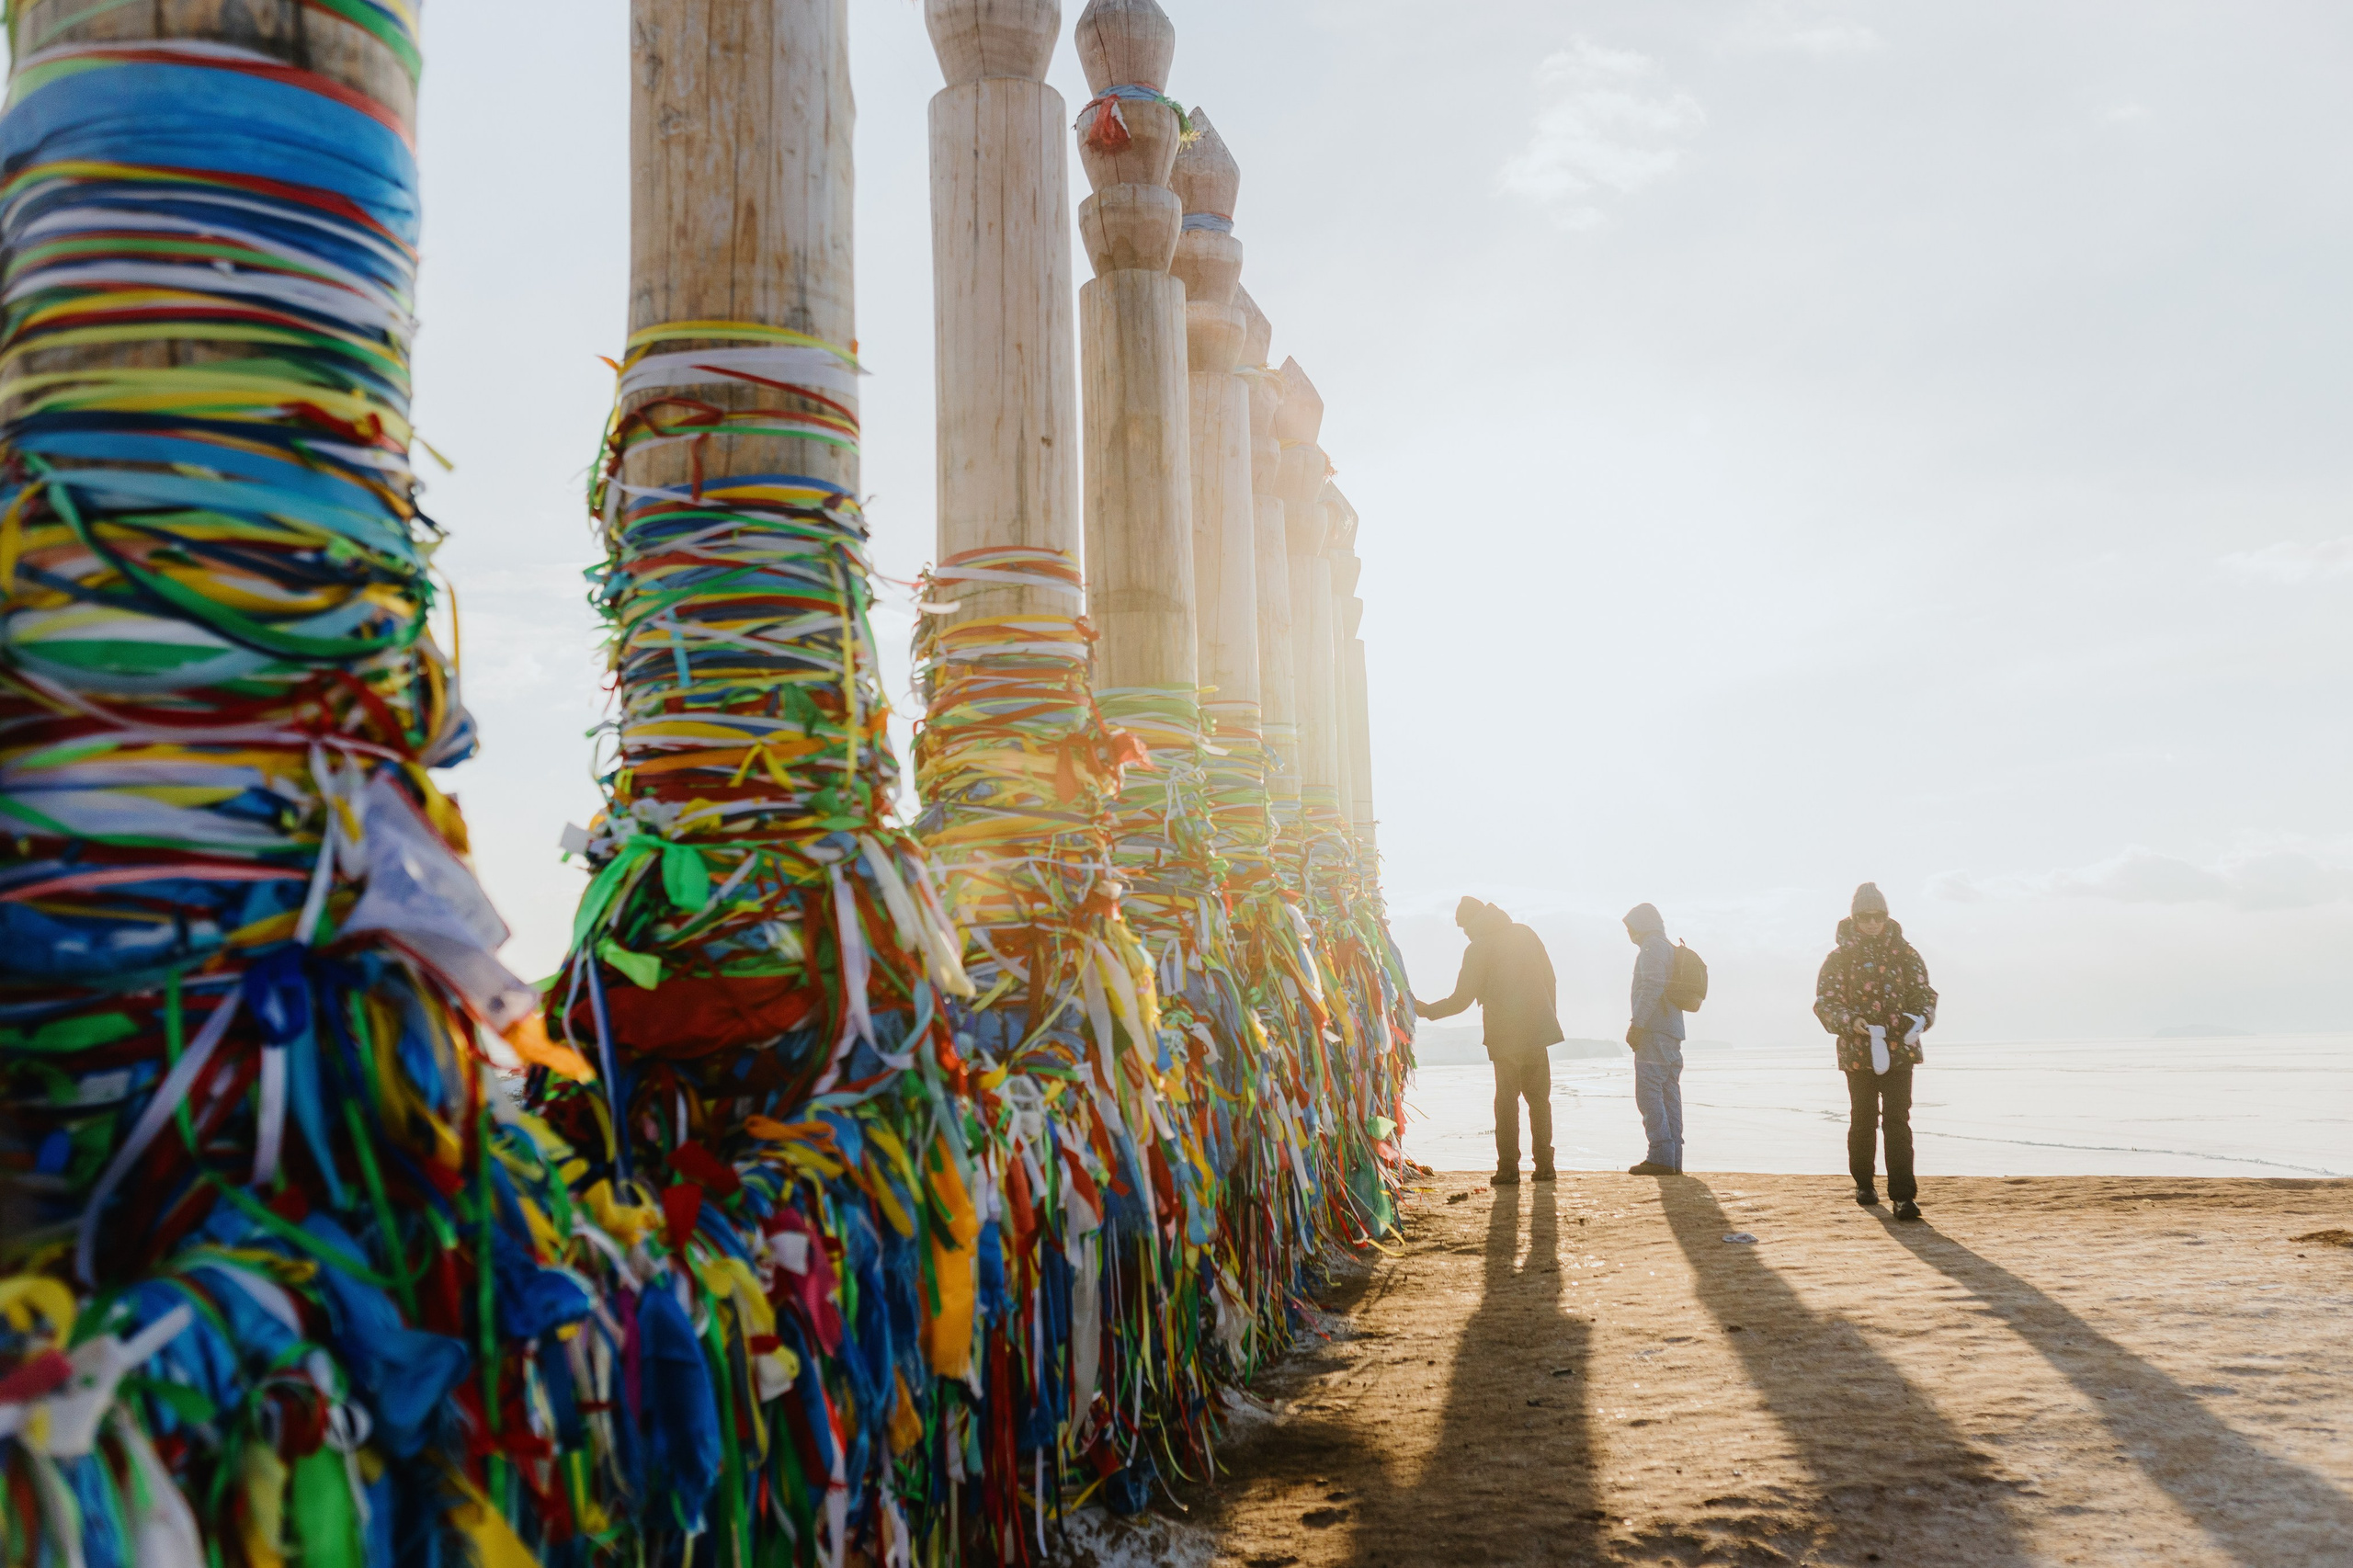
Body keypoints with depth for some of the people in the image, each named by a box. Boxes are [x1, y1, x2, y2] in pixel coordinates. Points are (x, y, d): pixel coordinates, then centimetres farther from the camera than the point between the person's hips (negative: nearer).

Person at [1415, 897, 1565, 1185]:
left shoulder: (1477, 949, -8)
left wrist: (1427, 1010, 5)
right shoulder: (1525, 933, 6)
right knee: (1539, 1098, 11)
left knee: (1507, 1100, 6)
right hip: (1538, 1030, 4)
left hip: (1504, 1036, -3)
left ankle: (1508, 1168, 2)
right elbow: (1550, 978, 8)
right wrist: (1551, 1018, 16)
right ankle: (1544, 1165, 9)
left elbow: (1461, 999, -8)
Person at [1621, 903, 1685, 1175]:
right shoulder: (1670, 949, 23)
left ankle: (1661, 1156, -17)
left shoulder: (1652, 947, -7)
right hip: (1673, 1033, 10)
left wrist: (1636, 1025, -19)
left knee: (1648, 1093, -11)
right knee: (1669, 1094, 8)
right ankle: (1674, 1159, 7)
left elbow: (1652, 987, -19)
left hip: (1655, 1031, -10)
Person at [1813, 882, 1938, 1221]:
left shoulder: (1905, 953, 5)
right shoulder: (1840, 957, 1)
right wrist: (1850, 1021, -22)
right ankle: (1864, 1183, 30)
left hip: (1899, 1051, 0)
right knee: (1863, 1122, 11)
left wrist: (1920, 1018, -15)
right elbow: (1825, 1001, -4)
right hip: (1858, 1053, 0)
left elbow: (1924, 993, 7)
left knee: (1897, 1122, -8)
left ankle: (1904, 1195, -9)